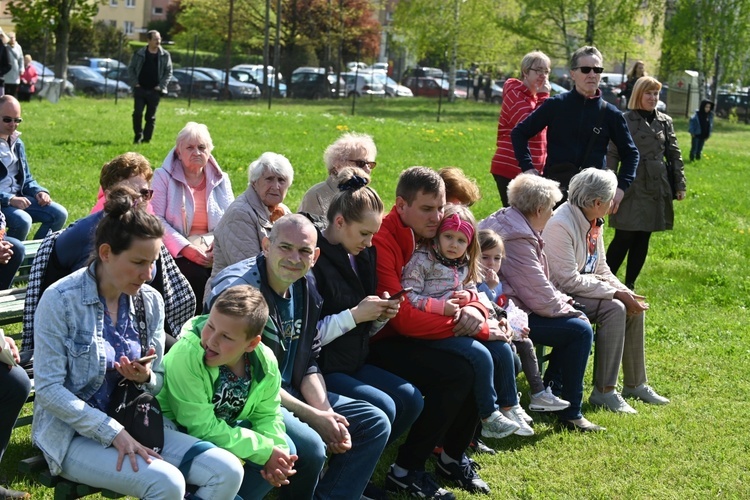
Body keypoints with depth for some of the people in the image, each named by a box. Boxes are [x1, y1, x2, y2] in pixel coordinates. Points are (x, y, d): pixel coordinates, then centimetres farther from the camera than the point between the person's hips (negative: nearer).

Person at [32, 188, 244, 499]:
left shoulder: (150, 301, 5)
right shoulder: (60, 301, -11)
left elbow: (159, 381, 12)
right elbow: (48, 389, -15)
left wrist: (146, 378, -14)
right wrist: (114, 434, -21)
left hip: (136, 423, 6)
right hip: (73, 433, -6)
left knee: (228, 472, -16)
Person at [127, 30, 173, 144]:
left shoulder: (165, 55, 1)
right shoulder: (139, 54, 1)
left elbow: (169, 72, 4)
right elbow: (131, 68, 8)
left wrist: (161, 86, -6)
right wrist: (135, 83, -3)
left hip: (155, 91, 0)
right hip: (140, 89, 0)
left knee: (151, 117, 3)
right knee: (137, 113, -6)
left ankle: (147, 139, 11)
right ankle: (138, 137, 8)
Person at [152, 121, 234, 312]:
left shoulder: (221, 180, 17)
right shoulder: (164, 177, 6)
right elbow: (157, 219, -4)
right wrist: (187, 248, -16)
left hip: (216, 253, 3)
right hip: (178, 253, -3)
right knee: (197, 277, -32)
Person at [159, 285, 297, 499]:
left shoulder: (266, 363, -15)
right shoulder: (186, 356, -33)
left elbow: (267, 415, -2)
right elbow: (203, 428, -31)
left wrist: (278, 451, -24)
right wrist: (266, 451, -28)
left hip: (225, 429, 6)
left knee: (286, 448, -3)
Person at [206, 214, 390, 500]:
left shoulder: (306, 288, 5)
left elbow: (309, 363, 10)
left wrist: (326, 413, -8)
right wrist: (314, 417, -18)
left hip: (290, 394, 9)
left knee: (375, 423, 5)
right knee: (310, 445, -32)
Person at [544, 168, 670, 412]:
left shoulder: (593, 221, 6)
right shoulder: (560, 225, -23)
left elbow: (601, 268, 13)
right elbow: (569, 281, -25)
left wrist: (623, 291, -5)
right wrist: (615, 293, -24)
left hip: (585, 287, 10)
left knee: (634, 306, -1)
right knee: (614, 309, -26)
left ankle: (635, 384, 10)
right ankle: (604, 391, -21)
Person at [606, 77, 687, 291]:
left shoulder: (665, 122, 10)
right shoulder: (625, 121, -2)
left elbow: (674, 155, 14)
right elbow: (612, 155, -3)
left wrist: (680, 185, 8)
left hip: (656, 189, 4)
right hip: (631, 187, -4)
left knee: (643, 239, 8)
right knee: (624, 237, -7)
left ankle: (629, 285, 18)